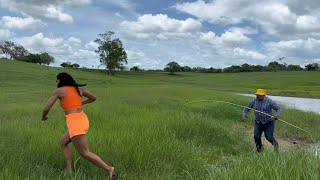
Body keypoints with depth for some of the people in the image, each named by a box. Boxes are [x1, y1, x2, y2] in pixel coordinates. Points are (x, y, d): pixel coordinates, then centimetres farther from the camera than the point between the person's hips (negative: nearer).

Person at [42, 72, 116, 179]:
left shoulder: (58, 91, -1)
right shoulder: (79, 88, 14)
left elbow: (46, 108, -2)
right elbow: (93, 98, 26)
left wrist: (44, 116, 22)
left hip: (74, 123, -8)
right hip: (83, 120, 8)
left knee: (85, 153, 0)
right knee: (63, 143, 24)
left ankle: (109, 169, -4)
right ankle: (69, 170, 19)